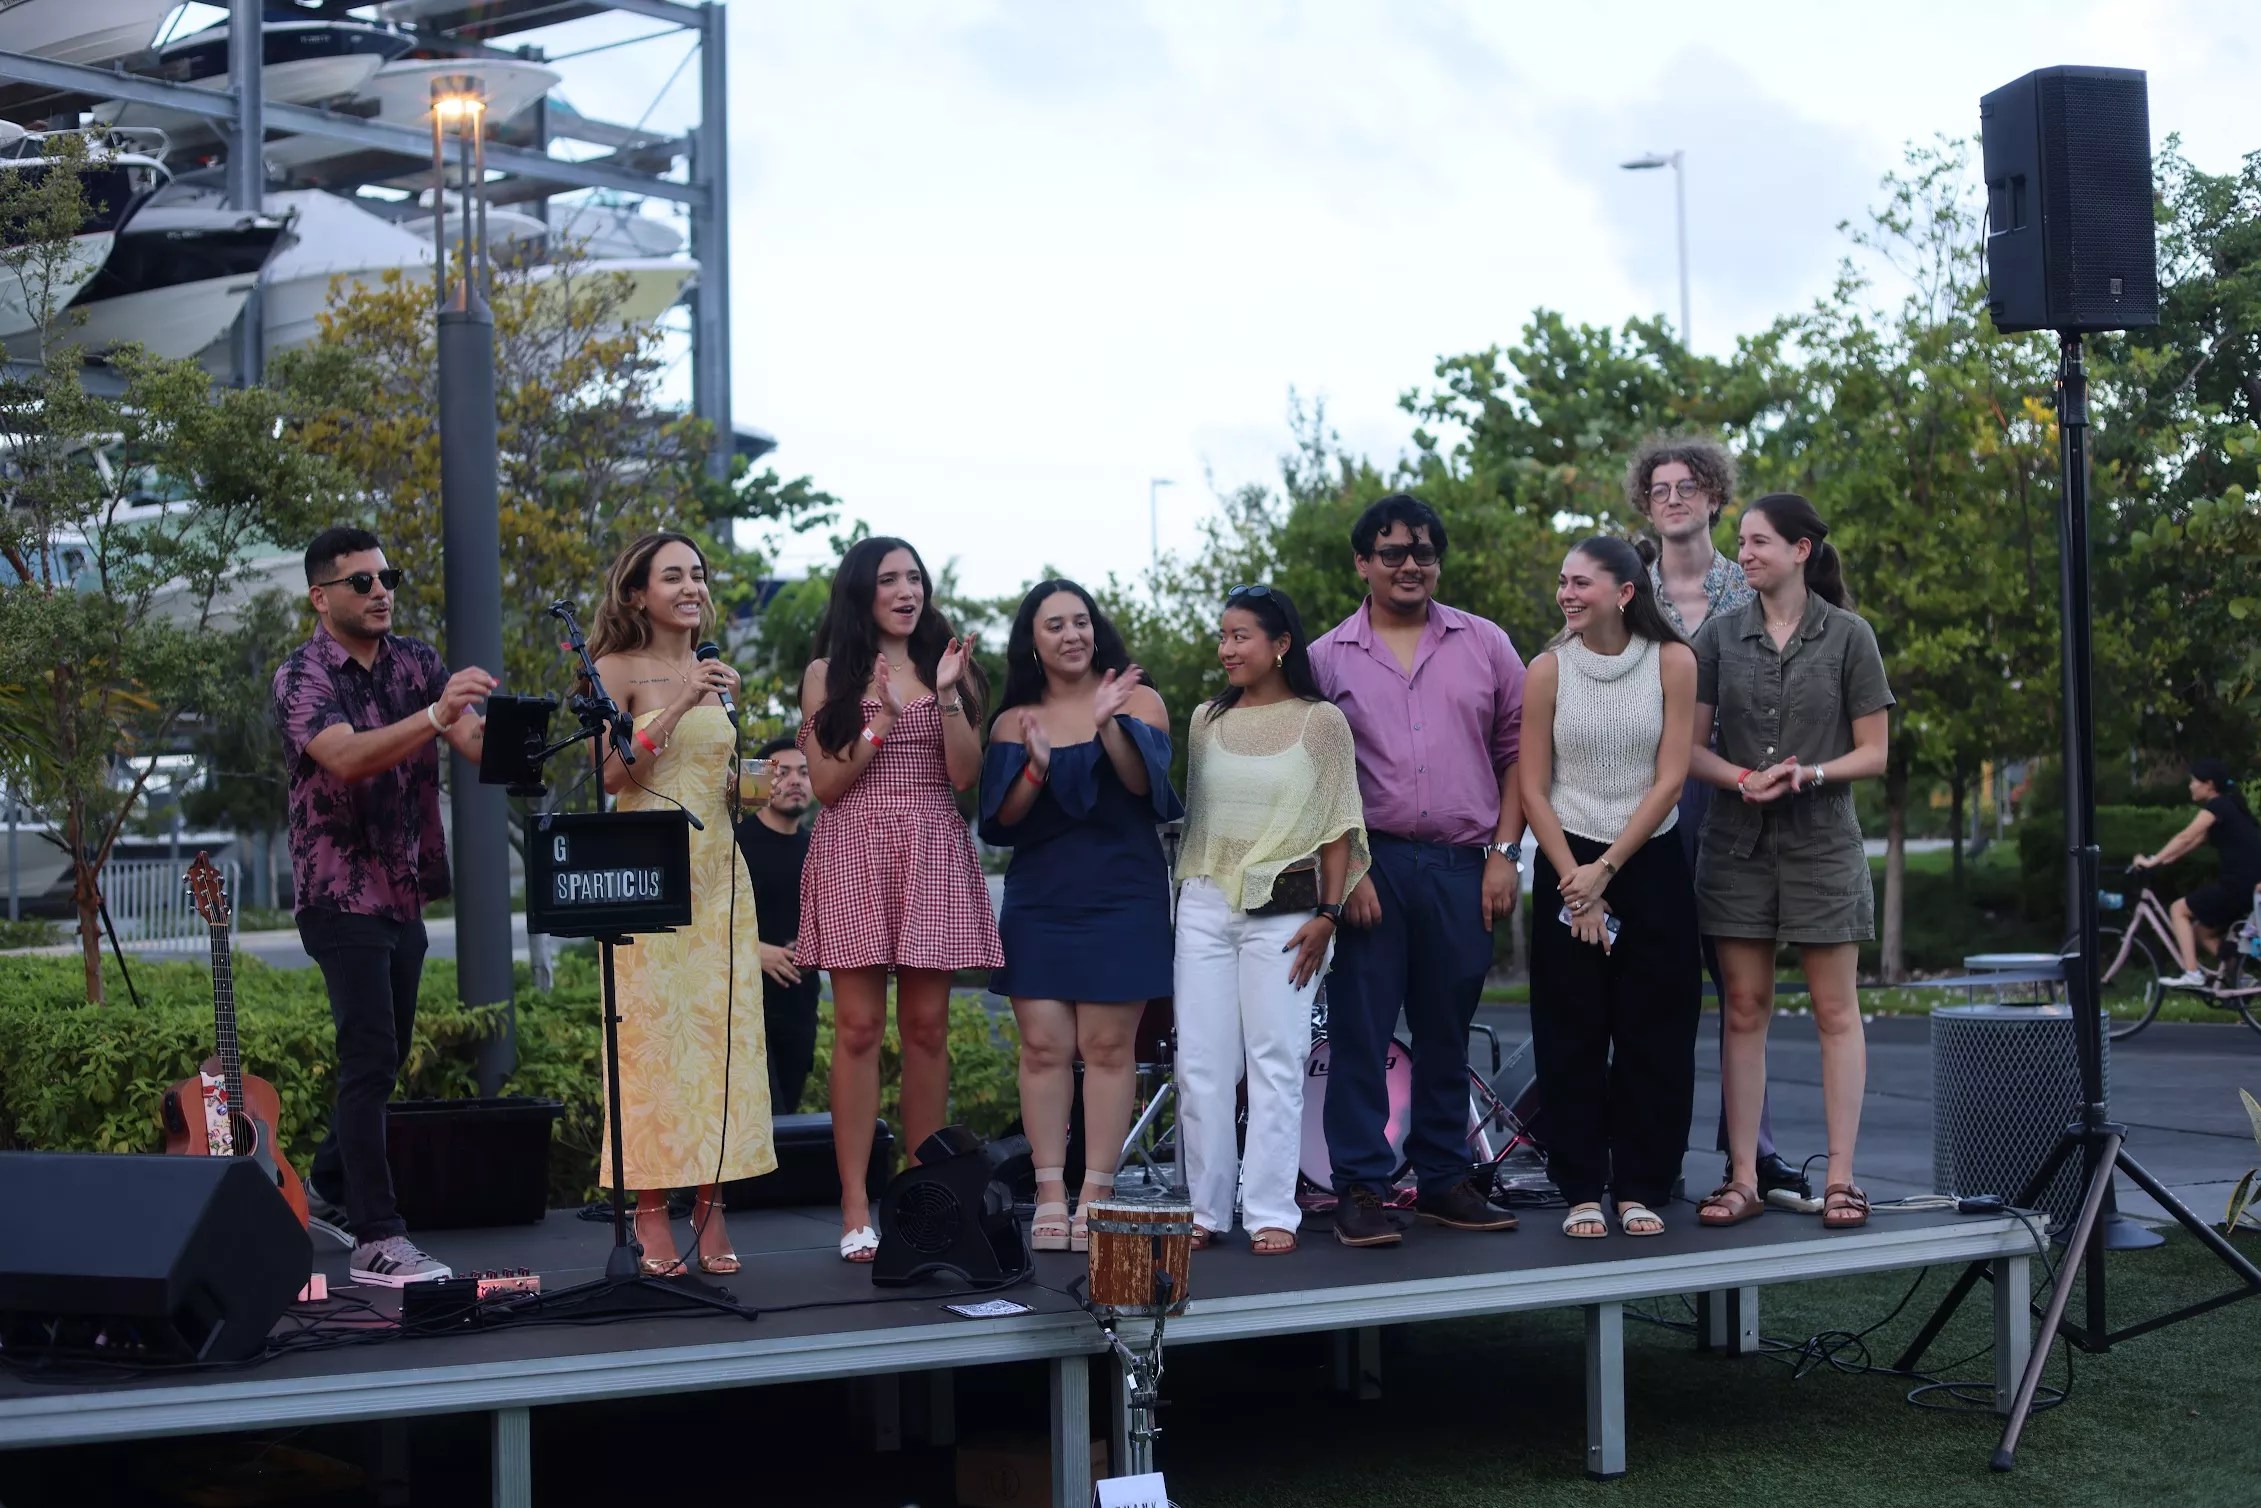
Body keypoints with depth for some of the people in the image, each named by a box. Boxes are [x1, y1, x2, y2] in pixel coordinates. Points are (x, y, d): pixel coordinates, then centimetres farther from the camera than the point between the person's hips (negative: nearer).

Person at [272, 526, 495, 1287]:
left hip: (405, 890, 6)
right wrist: (435, 714, -42)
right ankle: (376, 1240, -10)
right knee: (371, 1058, -12)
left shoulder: (415, 662, 6)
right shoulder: (301, 676, -10)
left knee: (386, 1055, 16)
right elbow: (347, 757, -29)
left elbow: (474, 742, -6)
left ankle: (331, 1183, 37)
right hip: (343, 893, -6)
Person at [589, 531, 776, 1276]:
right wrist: (679, 706, -18)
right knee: (650, 1034, -7)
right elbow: (611, 774, -12)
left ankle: (709, 1202, 4)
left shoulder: (713, 674, 16)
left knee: (721, 1033, 1)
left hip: (718, 872, 5)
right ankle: (651, 1209, -4)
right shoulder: (619, 669, 0)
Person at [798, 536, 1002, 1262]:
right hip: (855, 855, -2)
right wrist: (883, 721, -10)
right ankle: (856, 1208, -5)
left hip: (933, 856, 2)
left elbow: (965, 775, 2)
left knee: (927, 1027, 2)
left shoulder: (946, 664, 12)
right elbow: (826, 785, 0)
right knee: (858, 1026, -6)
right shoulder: (828, 673, 8)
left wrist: (947, 695, -9)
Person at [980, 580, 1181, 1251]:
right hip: (1039, 897, 2)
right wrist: (1036, 767, -15)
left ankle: (1096, 1197, -2)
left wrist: (1108, 725, -26)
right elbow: (1002, 818, 3)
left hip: (1121, 897, -2)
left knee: (1107, 1045, -5)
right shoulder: (1014, 721, 11)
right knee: (1044, 1045, -3)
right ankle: (1050, 1198, 1)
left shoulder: (1137, 700, 4)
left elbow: (1144, 784, -10)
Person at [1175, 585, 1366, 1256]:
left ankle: (1271, 1212, 2)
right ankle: (1206, 1210, 8)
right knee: (1199, 1062, 2)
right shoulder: (1207, 721, 13)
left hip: (1282, 908, -4)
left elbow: (1339, 827, 0)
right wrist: (1185, 891, 13)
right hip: (1204, 904, 4)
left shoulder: (1320, 721, 1)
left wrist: (1327, 913, -7)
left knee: (1276, 1061, -3)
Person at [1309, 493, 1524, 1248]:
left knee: (1447, 1036, 11)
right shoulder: (1328, 658, 5)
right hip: (1370, 866, -2)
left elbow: (1515, 751, 8)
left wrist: (1505, 852, 1)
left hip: (1462, 868, 2)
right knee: (1359, 1031, -2)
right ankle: (1359, 1188, 4)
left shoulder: (1484, 644, 8)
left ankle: (1444, 1180, 22)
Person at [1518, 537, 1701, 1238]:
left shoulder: (1672, 662, -3)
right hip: (1567, 870, 0)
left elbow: (1670, 779, -6)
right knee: (1573, 1037, 1)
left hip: (1651, 866, 0)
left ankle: (1641, 1188, 12)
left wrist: (1607, 869, -10)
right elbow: (1533, 790, -2)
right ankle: (1582, 1192, 8)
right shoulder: (1547, 670, -2)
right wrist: (1576, 881, -9)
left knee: (1653, 1036, 2)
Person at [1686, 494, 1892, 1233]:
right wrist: (1743, 779, -15)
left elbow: (1874, 752, 0)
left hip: (1821, 840, -2)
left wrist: (1811, 773, -17)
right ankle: (1743, 1177, 8)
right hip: (1738, 841, 2)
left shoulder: (1848, 636, -1)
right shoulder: (1719, 636, 4)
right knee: (1744, 1010, 4)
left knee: (1836, 1010, 2)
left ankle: (1840, 1176, 6)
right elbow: (1692, 746, 4)